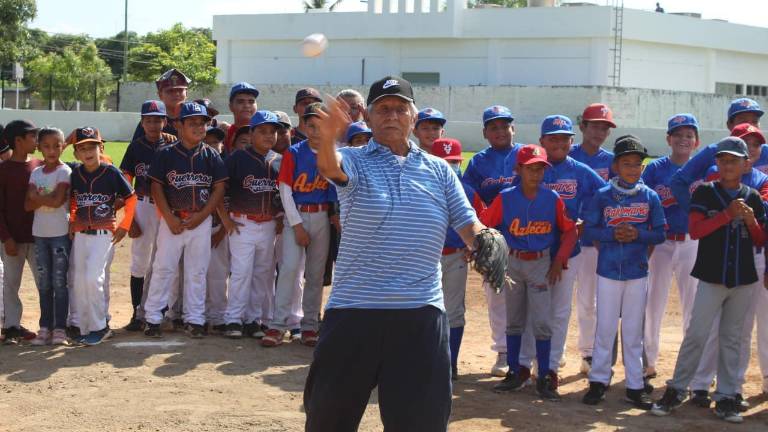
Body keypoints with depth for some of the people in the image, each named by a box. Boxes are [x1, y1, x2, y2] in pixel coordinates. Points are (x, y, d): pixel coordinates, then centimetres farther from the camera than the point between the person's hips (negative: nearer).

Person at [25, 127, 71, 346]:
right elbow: (28, 205, 1)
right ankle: (45, 327, 13)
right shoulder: (36, 173, 9)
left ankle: (60, 328, 1)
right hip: (39, 233, 5)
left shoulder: (64, 171, -7)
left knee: (59, 282, -2)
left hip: (60, 233, -5)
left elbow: (56, 200, -19)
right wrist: (46, 198, -15)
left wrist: (36, 196, -6)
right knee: (44, 283, 8)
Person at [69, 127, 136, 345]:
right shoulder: (75, 174, 4)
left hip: (104, 233, -5)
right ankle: (84, 329, 14)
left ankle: (100, 327, -2)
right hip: (81, 234, 5)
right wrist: (72, 222, 9)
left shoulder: (111, 172, -8)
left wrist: (124, 226, -5)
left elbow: (131, 198, -2)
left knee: (93, 278, -15)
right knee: (78, 281, 4)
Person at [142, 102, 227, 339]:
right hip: (172, 220, -2)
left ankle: (194, 319, 15)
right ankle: (152, 318, 7)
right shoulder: (166, 154, -2)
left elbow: (219, 189, 1)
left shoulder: (211, 156, 3)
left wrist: (200, 216, -9)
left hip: (201, 221, 2)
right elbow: (157, 187, -2)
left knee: (197, 272, 7)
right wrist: (169, 218, -11)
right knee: (163, 268, 1)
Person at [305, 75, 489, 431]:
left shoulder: (438, 170, 12)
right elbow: (330, 166, -21)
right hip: (354, 308, -2)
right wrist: (327, 137, -45)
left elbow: (467, 224, 8)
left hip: (422, 311, 2)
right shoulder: (355, 161, 2)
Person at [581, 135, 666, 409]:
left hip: (637, 272, 1)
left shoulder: (650, 197, 1)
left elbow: (660, 234, 3)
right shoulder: (602, 196, -2)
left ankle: (635, 386, 12)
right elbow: (588, 231, -2)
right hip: (608, 271, -1)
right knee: (605, 327, 5)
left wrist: (638, 235, -15)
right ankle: (599, 381, 14)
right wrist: (612, 234, -18)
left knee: (633, 331, 7)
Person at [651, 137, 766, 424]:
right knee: (696, 335, -3)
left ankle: (726, 397, 13)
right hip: (711, 277, -3)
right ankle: (676, 390, 6)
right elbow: (694, 230, -13)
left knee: (731, 338, 8)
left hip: (743, 279, 3)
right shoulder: (705, 193, -2)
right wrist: (728, 214, -19)